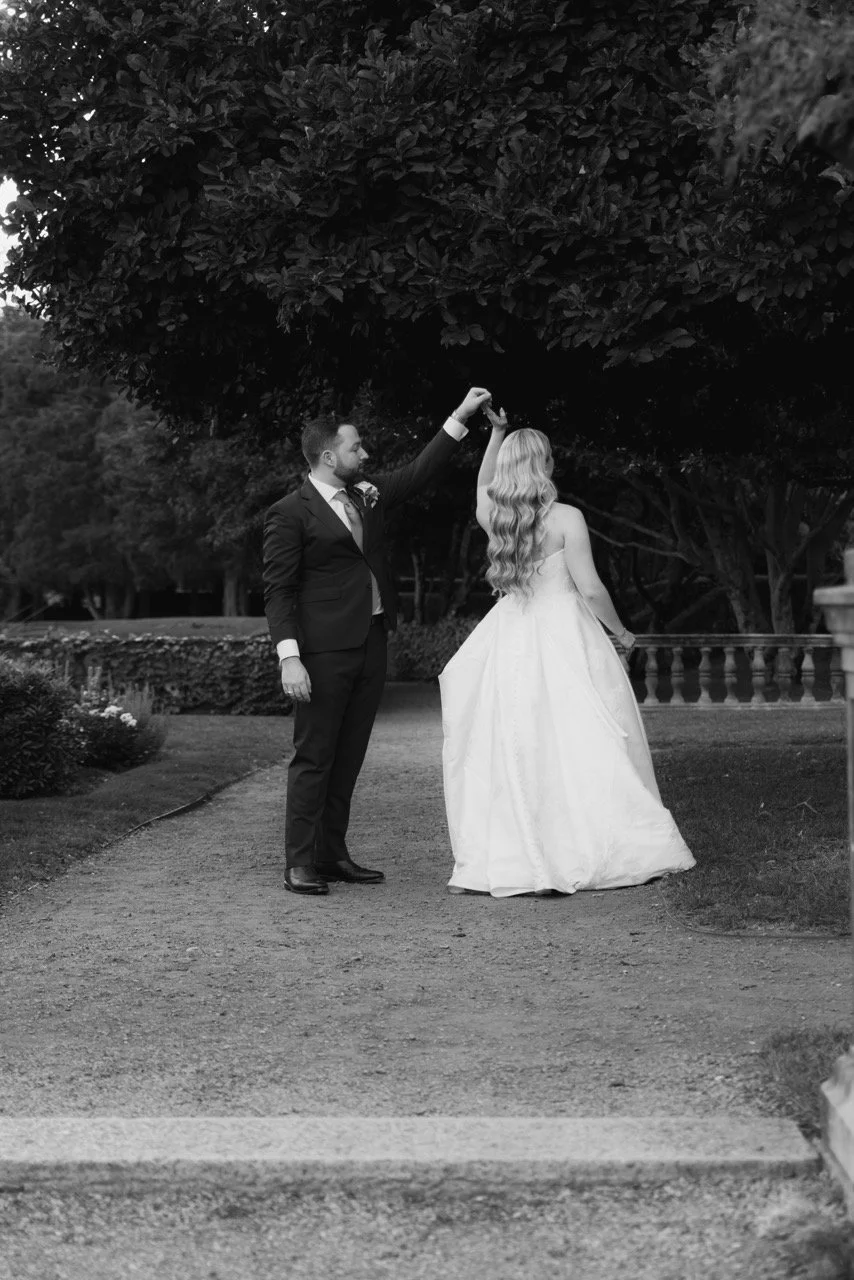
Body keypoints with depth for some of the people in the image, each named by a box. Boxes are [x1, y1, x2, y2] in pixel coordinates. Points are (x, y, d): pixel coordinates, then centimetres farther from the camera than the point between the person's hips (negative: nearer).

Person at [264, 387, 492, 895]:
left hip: (371, 644, 7)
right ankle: (300, 864, -1)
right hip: (325, 651, -7)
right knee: (314, 757, -5)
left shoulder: (368, 495, 14)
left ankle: (333, 855, 16)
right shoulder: (290, 514, -7)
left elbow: (419, 473, 21)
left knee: (349, 757, 10)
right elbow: (278, 588, -10)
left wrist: (461, 416, 15)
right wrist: (289, 657, -18)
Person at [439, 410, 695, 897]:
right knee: (582, 744, 0)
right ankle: (622, 852, 3)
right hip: (565, 635, -4)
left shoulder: (493, 515, 2)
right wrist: (621, 632, 3)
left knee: (511, 749, 7)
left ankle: (495, 863, 6)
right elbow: (590, 589, -12)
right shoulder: (566, 518, -12)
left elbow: (484, 485, 28)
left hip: (512, 641, 4)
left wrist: (498, 434, 25)